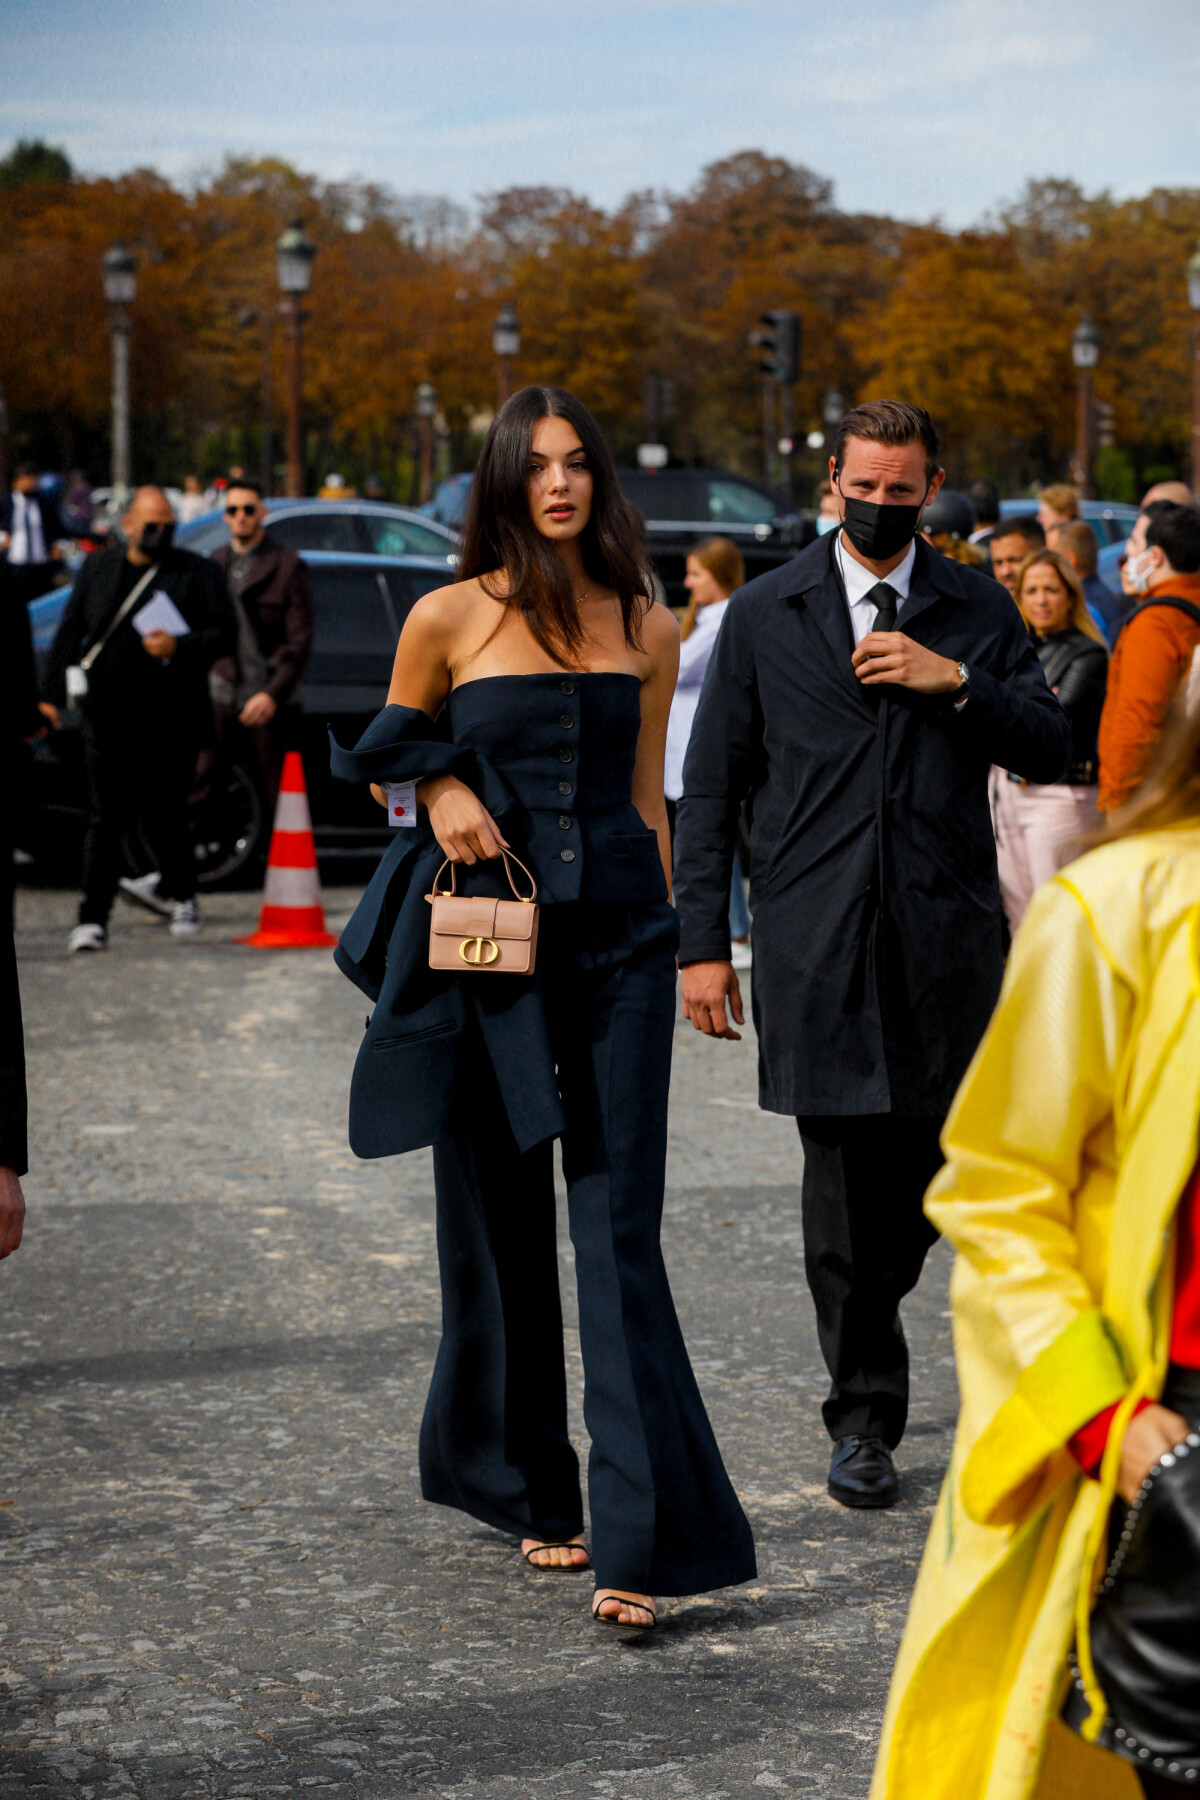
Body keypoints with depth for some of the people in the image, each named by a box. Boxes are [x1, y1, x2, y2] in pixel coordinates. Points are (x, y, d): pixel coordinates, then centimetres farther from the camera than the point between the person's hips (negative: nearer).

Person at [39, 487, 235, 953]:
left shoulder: (198, 573, 5)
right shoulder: (97, 569, 13)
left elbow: (224, 634, 1)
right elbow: (69, 634, 13)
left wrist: (179, 647, -17)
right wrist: (51, 694, 5)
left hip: (170, 721, -2)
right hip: (108, 718, 2)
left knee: (163, 818, 3)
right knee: (106, 819, -3)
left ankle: (182, 898, 27)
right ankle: (93, 919, -3)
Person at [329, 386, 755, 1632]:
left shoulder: (648, 628, 7)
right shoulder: (450, 618, -1)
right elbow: (387, 757, 11)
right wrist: (440, 790, -10)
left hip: (618, 934, 1)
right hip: (495, 934, -1)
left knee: (619, 1227, -6)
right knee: (502, 1224, 8)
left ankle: (637, 1540, -10)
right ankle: (532, 1493, 26)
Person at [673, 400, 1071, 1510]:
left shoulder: (979, 612, 10)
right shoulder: (764, 615, 7)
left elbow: (1053, 753, 6)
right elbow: (712, 786, 6)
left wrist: (955, 682, -10)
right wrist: (702, 941, 1)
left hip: (948, 930, 1)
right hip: (816, 937, -1)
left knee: (930, 1159, 3)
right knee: (844, 1170, -4)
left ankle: (865, 1321, 33)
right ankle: (864, 1416, 7)